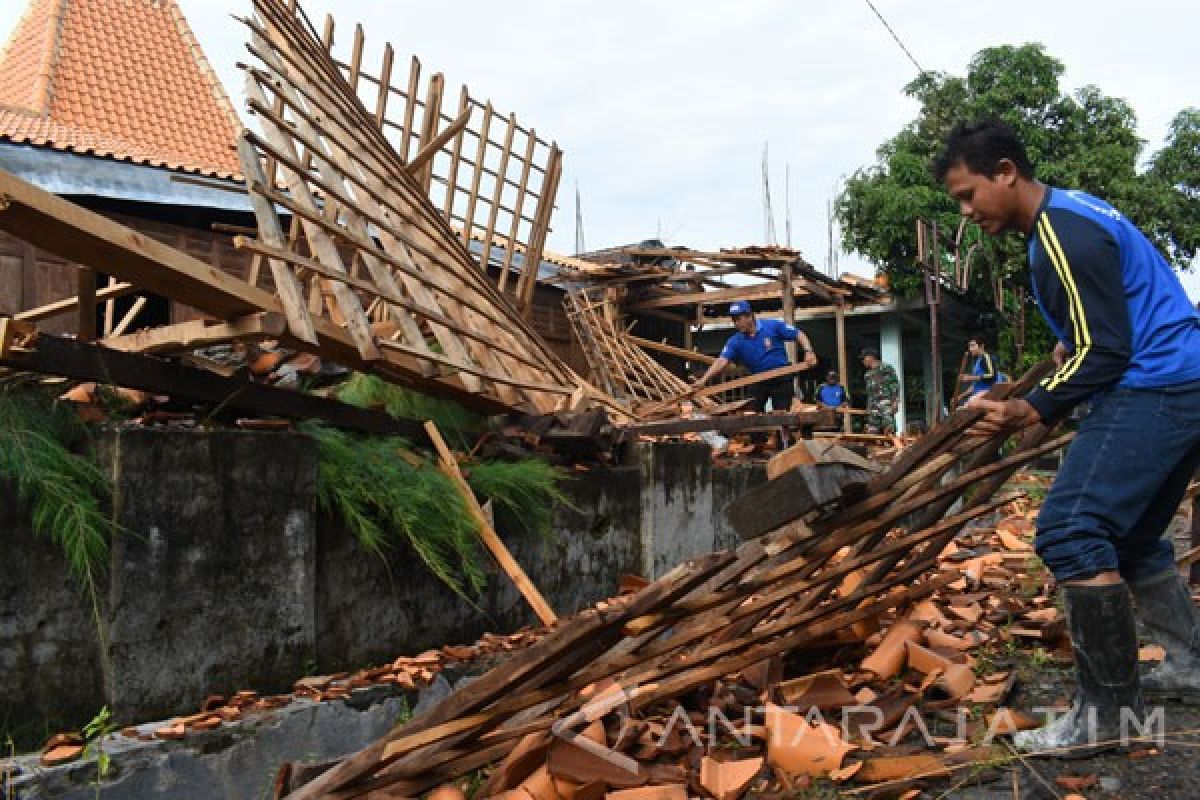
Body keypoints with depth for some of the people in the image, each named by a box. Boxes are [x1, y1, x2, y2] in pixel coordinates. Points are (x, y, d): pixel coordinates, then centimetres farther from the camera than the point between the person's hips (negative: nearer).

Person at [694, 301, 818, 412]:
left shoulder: (773, 326, -9)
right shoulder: (736, 342, -5)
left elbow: (798, 335, -5)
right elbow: (722, 361, -15)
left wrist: (808, 351, -22)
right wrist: (703, 380, -29)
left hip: (781, 379, -3)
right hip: (758, 381, 3)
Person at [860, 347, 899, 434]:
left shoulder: (886, 368, 2)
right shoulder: (868, 375, 21)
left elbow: (895, 384, -3)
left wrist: (895, 401, -12)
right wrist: (868, 408, 18)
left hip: (886, 402, -6)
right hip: (874, 406, 6)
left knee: (888, 430, -15)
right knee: (871, 432, -1)